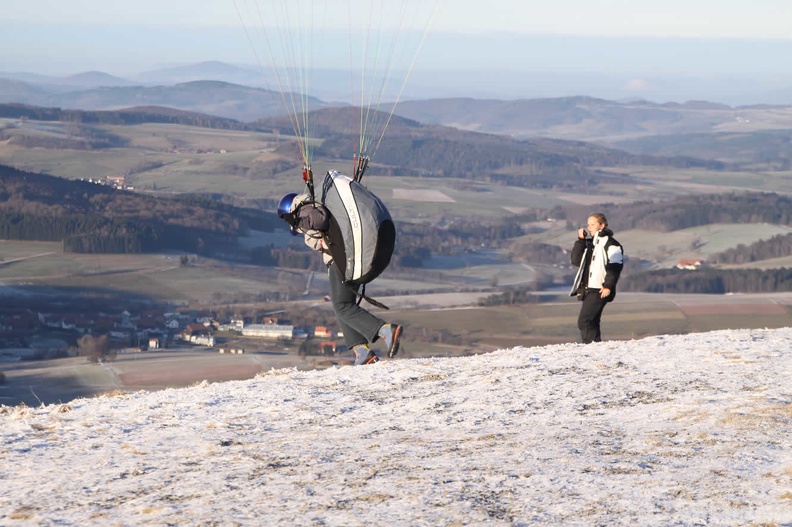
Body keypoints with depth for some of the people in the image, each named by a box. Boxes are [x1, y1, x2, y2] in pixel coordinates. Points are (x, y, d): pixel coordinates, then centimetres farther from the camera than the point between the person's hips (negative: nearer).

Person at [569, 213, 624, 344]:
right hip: (587, 290, 9)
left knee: (584, 321, -17)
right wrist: (580, 240, 5)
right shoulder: (589, 243, 19)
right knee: (591, 323, 9)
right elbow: (576, 260, 12)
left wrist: (608, 286, -20)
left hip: (599, 290, -9)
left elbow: (615, 266, -13)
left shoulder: (610, 243, -5)